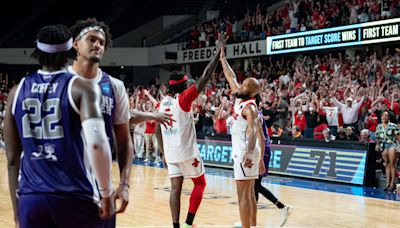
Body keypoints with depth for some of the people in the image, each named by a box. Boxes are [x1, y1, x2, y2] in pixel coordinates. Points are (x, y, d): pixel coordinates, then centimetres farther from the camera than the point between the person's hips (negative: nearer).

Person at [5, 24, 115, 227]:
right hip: (76, 198, -3)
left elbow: (12, 159, 11)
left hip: (31, 200, 3)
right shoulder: (81, 88, -5)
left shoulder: (17, 92, 7)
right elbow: (97, 143, -20)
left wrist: (17, 210, 18)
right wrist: (106, 193, -9)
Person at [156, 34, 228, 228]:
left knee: (175, 188, 7)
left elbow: (158, 131, 14)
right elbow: (205, 77, -14)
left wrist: (164, 154, 23)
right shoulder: (184, 98, -9)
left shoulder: (162, 102, 10)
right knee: (200, 183, 9)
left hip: (171, 153, 6)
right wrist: (219, 51, -10)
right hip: (187, 152, -6)